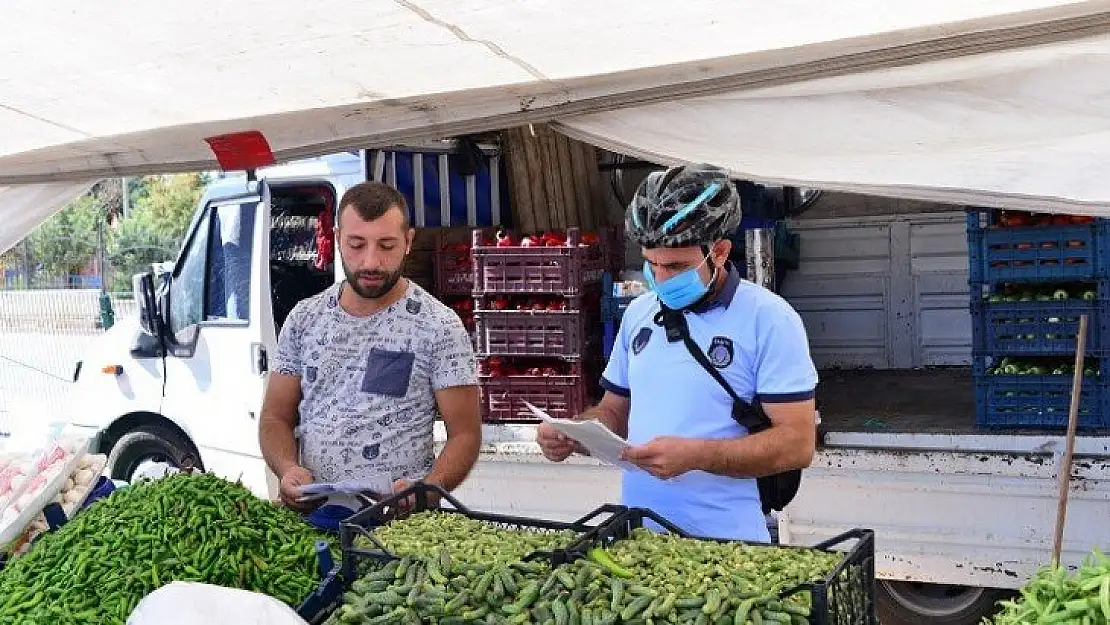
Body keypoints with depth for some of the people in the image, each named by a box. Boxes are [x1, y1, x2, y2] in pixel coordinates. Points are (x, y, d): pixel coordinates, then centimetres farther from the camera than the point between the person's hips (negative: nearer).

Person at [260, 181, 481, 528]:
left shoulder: (440, 327, -1)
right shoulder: (304, 319, 12)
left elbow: (464, 435, 0)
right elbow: (275, 418, 16)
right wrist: (288, 469, -5)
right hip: (311, 516, 4)